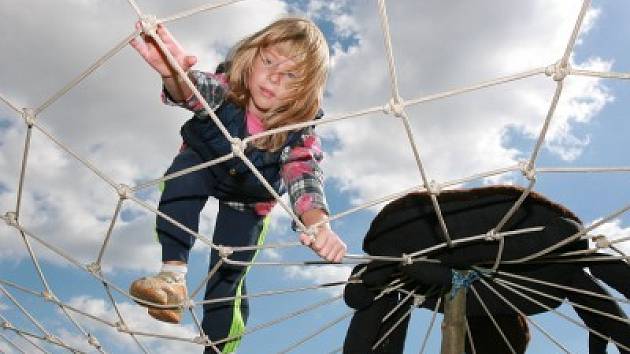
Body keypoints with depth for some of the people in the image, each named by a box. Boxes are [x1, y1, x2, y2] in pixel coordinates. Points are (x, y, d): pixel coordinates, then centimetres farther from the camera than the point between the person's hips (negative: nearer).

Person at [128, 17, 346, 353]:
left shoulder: (300, 137, -35)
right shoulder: (224, 91, -36)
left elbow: (306, 178, -50)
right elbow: (196, 88, -56)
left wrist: (319, 224, -72)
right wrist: (173, 73, -82)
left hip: (249, 199, 0)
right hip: (203, 166, 1)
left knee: (228, 277, -4)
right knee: (186, 168, -36)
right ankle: (173, 274, -33)